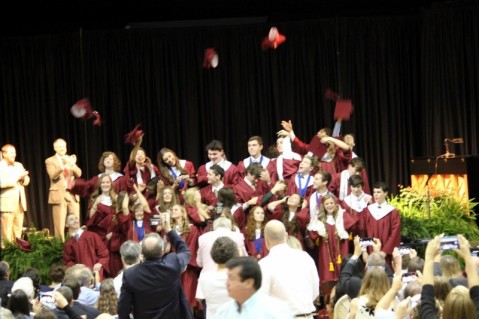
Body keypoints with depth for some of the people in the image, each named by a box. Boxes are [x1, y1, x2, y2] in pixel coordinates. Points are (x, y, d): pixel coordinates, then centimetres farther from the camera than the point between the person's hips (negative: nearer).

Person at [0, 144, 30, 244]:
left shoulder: (19, 165, 18)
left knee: (18, 232, 7)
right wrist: (17, 178, -15)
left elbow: (26, 181, 16)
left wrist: (23, 178, -7)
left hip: (20, 203, 7)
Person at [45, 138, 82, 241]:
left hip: (73, 195, 4)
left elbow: (79, 174, 3)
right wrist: (63, 165, -30)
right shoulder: (50, 161, 3)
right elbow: (53, 176, -14)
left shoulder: (70, 159, 16)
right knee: (60, 226, -7)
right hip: (59, 195, -4)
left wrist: (73, 165, -17)